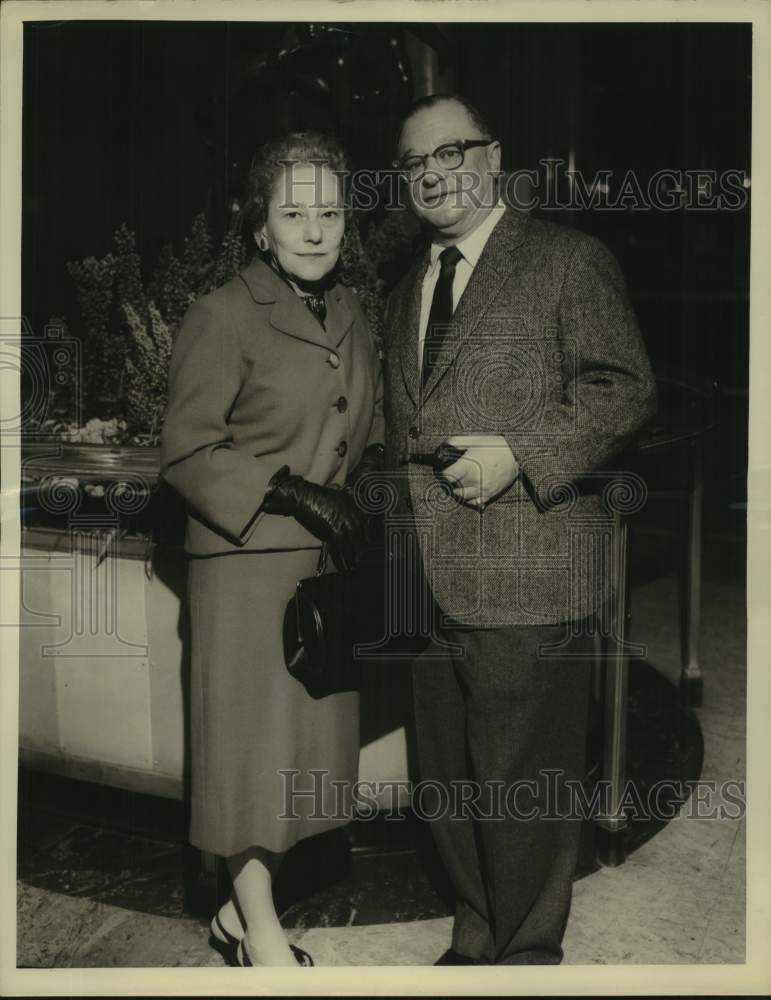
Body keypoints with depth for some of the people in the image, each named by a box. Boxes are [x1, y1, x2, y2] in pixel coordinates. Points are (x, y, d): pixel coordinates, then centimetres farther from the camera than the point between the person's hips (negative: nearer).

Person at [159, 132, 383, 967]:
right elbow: (186, 452, -12)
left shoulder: (348, 315, 12)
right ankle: (261, 935, 18)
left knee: (308, 741, 12)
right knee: (253, 740, 1)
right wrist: (292, 492, -20)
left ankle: (242, 908, 30)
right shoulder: (222, 317, -9)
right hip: (247, 562, -7)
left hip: (329, 562, 7)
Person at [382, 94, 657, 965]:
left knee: (523, 790, 1)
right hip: (429, 582, 7)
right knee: (447, 784, 15)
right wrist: (396, 516, 16)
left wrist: (519, 454, -18)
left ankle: (529, 955, 22)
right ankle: (477, 939, 34)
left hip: (526, 576, -7)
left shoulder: (569, 259, 0)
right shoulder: (406, 292, 21)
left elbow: (623, 388, -8)